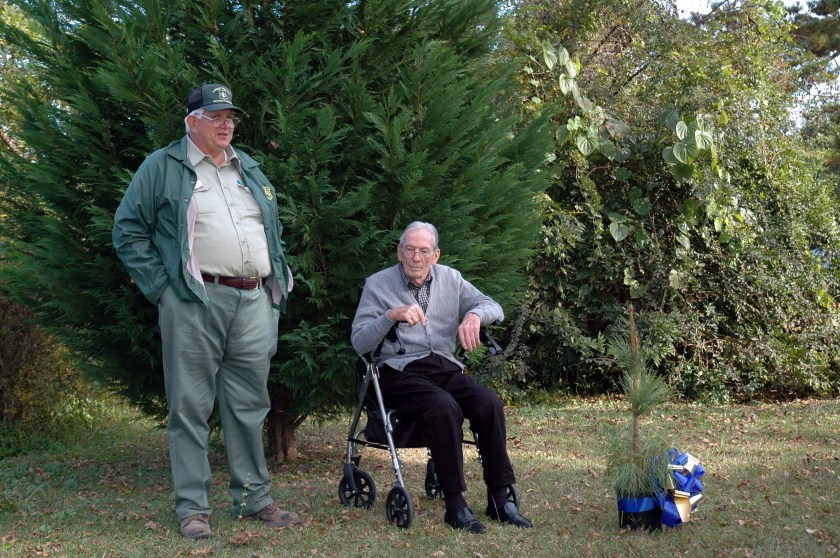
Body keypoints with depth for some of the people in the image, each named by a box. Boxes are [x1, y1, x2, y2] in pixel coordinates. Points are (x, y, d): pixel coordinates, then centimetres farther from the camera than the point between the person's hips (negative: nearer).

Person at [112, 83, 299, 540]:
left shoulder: (250, 171, 21)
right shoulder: (162, 168, 4)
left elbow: (274, 230, 30)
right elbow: (128, 229, 1)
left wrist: (279, 281, 16)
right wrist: (160, 286, -6)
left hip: (254, 302, 5)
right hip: (194, 302, -5)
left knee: (249, 406, 9)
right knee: (190, 407, -2)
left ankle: (254, 499, 18)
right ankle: (192, 508, 4)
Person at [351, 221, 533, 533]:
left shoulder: (449, 279, 15)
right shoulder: (378, 285, 5)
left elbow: (494, 308, 11)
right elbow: (359, 343, -3)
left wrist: (474, 315, -12)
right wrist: (391, 315, -20)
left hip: (446, 368, 4)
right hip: (400, 371, -4)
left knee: (489, 403, -25)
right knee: (444, 407, -34)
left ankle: (500, 499, -16)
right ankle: (455, 504, -27)